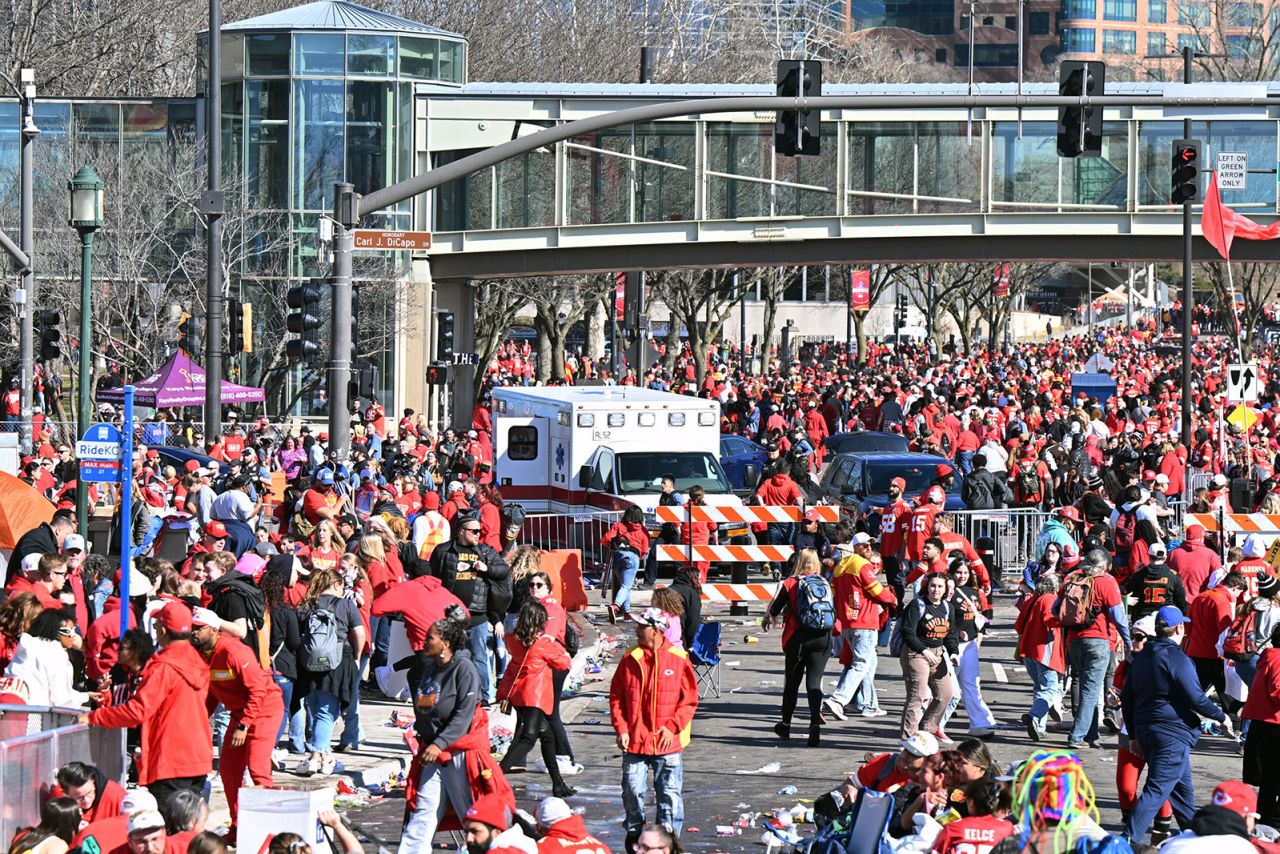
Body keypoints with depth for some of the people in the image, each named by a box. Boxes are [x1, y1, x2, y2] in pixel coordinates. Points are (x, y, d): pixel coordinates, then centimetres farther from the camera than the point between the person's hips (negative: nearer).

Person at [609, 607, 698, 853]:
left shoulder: (678, 659, -4)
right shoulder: (630, 659, 2)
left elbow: (689, 699, -1)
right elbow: (616, 697, 6)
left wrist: (672, 727, -10)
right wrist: (621, 729, -4)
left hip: (667, 742, -2)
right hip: (634, 740, 2)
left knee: (670, 793, 2)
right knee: (633, 790, 7)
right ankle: (633, 832, 25)